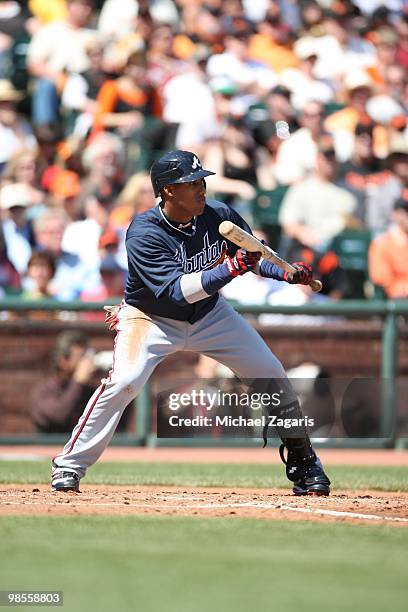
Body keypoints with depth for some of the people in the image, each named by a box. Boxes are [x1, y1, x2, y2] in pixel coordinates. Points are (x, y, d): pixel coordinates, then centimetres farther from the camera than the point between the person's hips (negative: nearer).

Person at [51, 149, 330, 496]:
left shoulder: (217, 215, -14)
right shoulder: (144, 234, -28)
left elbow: (255, 256, 2)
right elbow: (176, 290, -38)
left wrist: (288, 273, -16)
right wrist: (230, 268, -45)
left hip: (209, 315, 5)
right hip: (152, 318, -5)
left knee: (272, 375, -1)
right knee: (124, 380, -28)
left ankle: (304, 466, 17)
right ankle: (69, 467, -16)